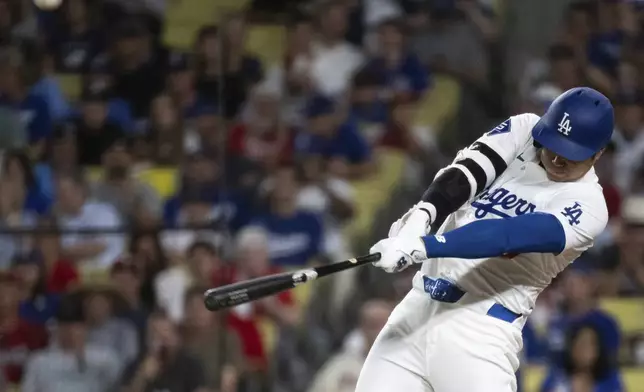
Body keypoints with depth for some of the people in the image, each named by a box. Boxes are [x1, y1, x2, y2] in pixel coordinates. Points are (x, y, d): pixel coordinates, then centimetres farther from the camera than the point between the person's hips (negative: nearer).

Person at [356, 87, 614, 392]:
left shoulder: (587, 206, -10)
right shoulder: (523, 130, 6)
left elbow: (509, 236, -24)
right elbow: (465, 173, -10)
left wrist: (423, 247, -36)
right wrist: (423, 214, -31)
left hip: (482, 331, -5)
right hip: (418, 308, 5)